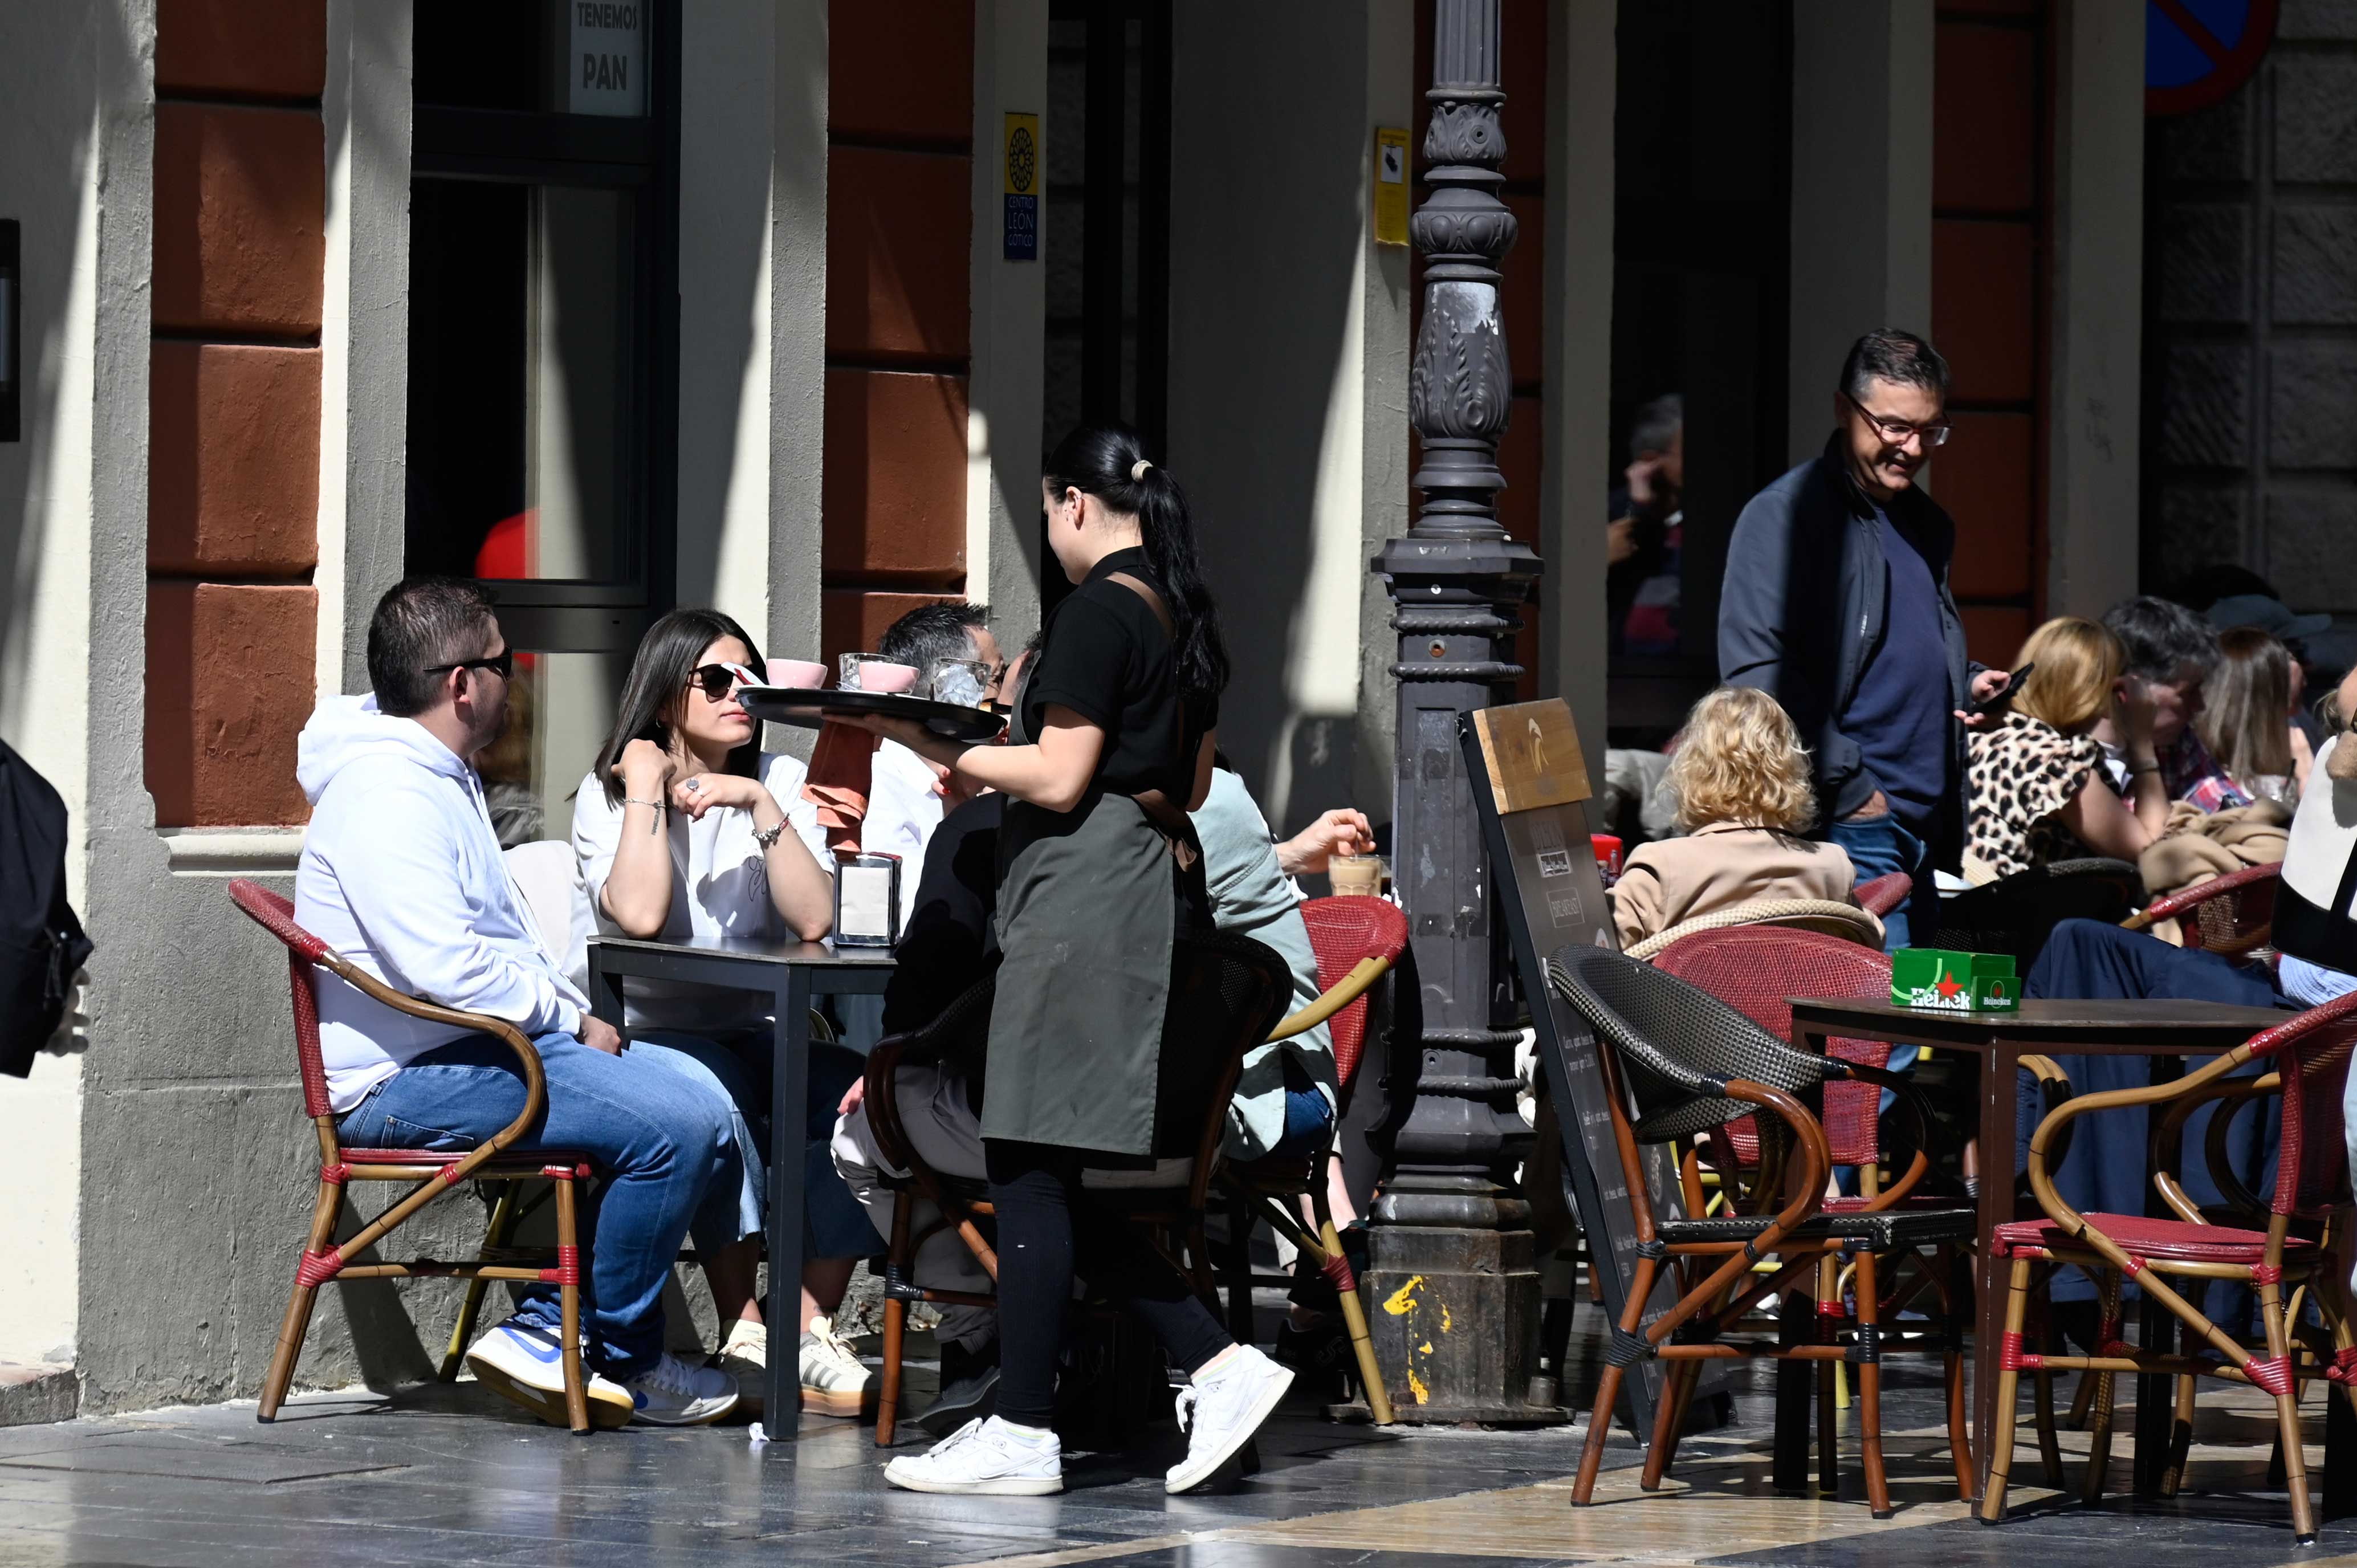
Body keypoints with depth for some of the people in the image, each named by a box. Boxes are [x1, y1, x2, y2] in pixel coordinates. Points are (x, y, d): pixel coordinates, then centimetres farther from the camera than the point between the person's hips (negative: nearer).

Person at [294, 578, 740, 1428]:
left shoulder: (441, 779, 18)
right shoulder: (388, 794, -17)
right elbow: (445, 969, -26)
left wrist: (575, 1014, 8)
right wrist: (571, 1022, -13)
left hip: (485, 1044, 11)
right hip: (410, 1079, -11)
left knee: (698, 1103, 5)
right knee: (676, 1126, -22)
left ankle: (546, 1331, 2)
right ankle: (618, 1358, -5)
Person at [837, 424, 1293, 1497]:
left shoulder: (1099, 611, -11)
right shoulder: (1181, 616, 17)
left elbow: (1060, 778, -15)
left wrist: (940, 750, -6)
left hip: (1084, 892, -10)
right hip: (1161, 882, 10)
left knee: (1031, 1167, -6)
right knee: (1052, 1173, 12)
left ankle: (1022, 1437, -4)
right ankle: (1219, 1367, 6)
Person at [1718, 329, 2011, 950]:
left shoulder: (1926, 525, 21)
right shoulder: (1783, 515, -6)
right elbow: (1757, 674, -15)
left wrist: (1967, 682, 14)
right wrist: (1851, 788, -17)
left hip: (1925, 828, 9)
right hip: (1847, 828, -9)